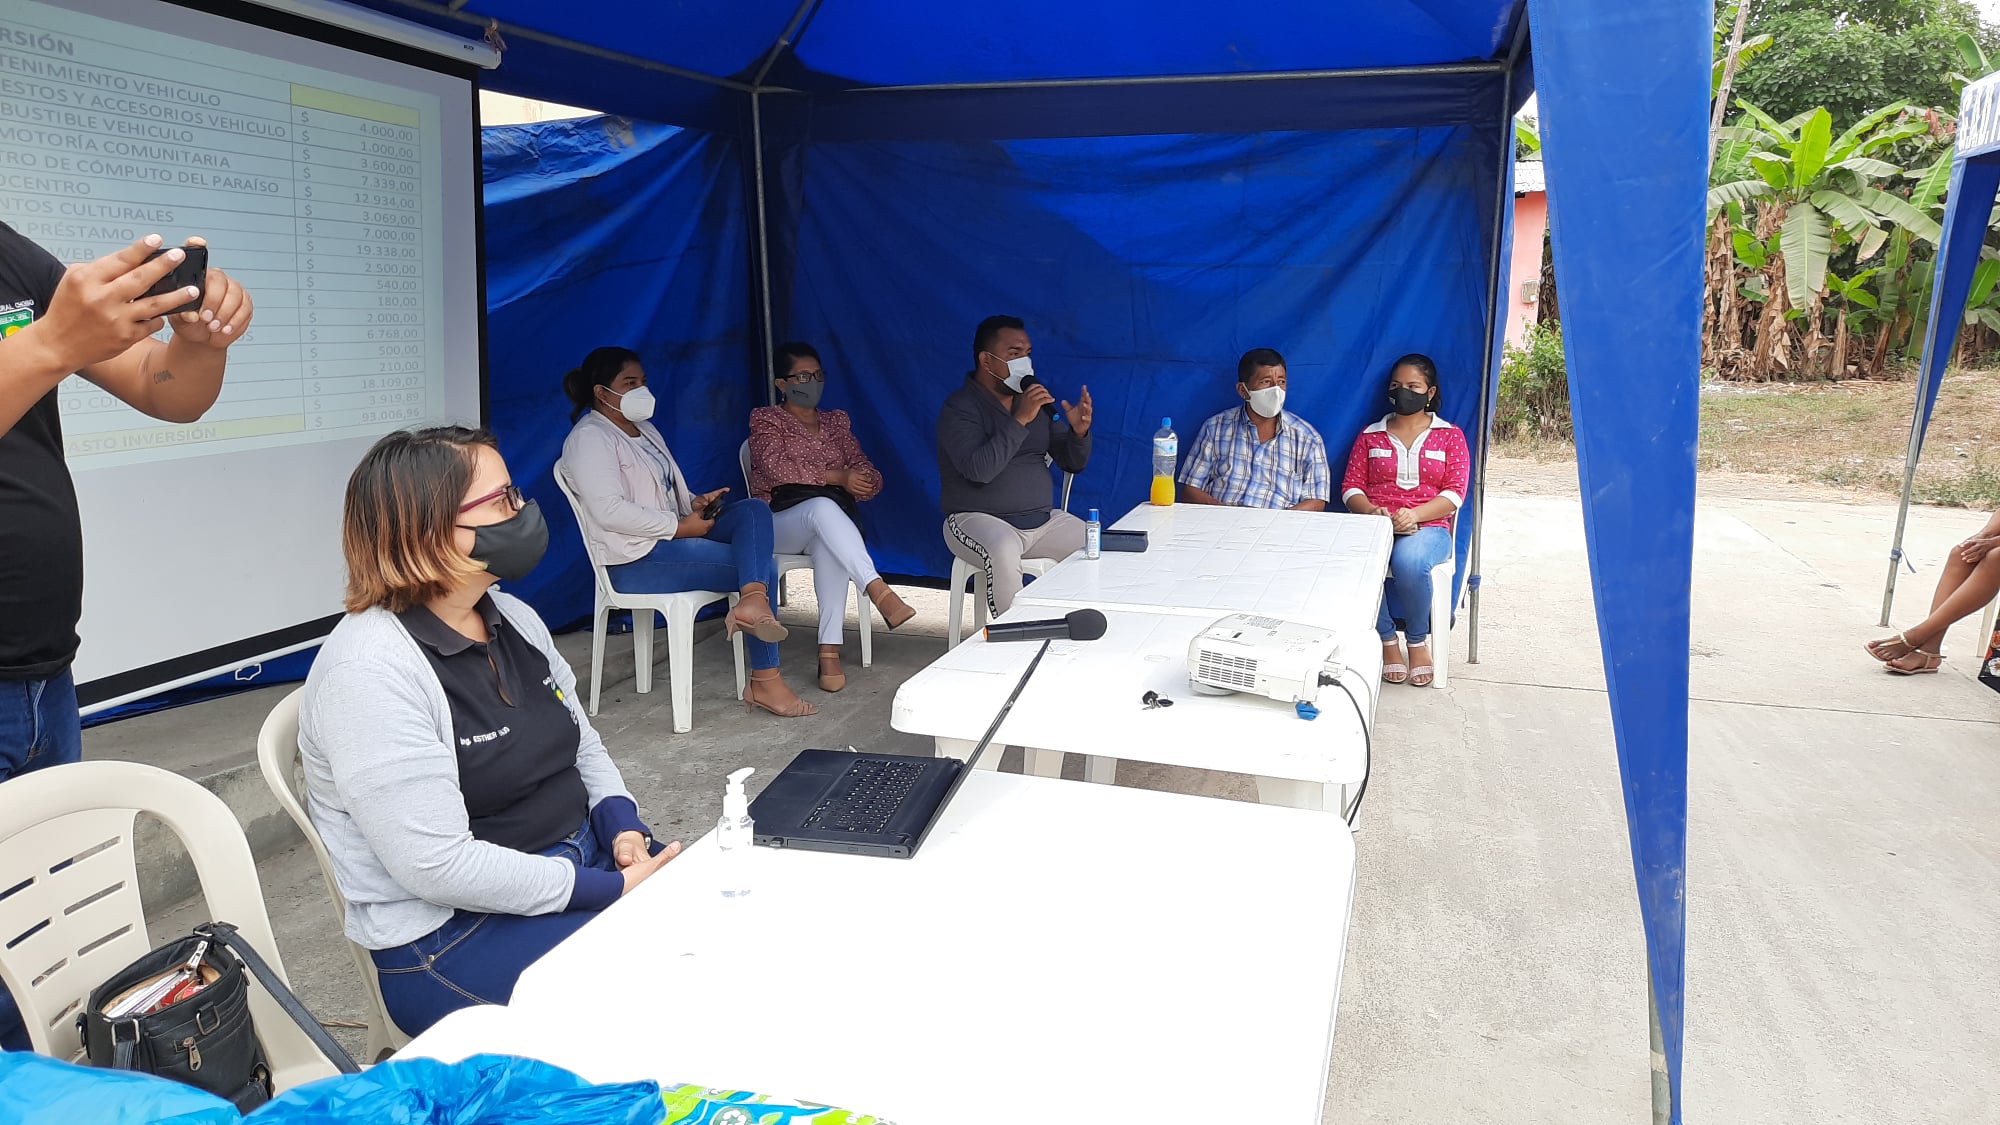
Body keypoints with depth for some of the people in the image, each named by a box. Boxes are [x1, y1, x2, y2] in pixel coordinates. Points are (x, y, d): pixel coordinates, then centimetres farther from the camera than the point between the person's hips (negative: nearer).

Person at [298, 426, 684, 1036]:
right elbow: (439, 865, -25)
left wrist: (624, 829, -4)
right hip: (450, 936, -8)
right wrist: (611, 890, -21)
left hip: (582, 860, 8)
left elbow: (582, 743, 16)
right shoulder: (369, 671, -21)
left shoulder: (513, 618, 6)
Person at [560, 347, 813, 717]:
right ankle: (765, 682, -22)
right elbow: (609, 511, -23)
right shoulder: (589, 438, -10)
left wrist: (695, 504, 3)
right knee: (764, 565, -16)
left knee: (754, 509, -15)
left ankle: (752, 601, -35)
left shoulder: (644, 429, 21)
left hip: (673, 535, 9)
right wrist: (681, 527, -20)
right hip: (636, 559, -9)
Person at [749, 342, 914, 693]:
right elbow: (777, 467, -10)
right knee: (823, 506, -39)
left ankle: (829, 651, -45)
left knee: (830, 544, -38)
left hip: (828, 516, 2)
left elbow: (871, 479, 14)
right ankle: (879, 592, -55)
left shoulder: (837, 422, 22)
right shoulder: (765, 419, 11)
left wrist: (862, 480, -11)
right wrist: (837, 476, -15)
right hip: (779, 523, -2)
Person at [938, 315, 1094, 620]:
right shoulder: (960, 408, -8)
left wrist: (1079, 432, -12)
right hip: (978, 519, -6)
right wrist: (1020, 421, -26)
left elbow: (1072, 463, 10)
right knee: (1004, 551, -38)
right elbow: (979, 470, -25)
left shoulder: (1037, 400, 11)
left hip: (1042, 520, 6)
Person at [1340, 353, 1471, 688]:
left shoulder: (1450, 436, 13)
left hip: (1428, 527, -1)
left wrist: (1415, 514, -16)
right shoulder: (1370, 435, 18)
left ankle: (1418, 640, -12)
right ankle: (1386, 639, -14)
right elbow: (1351, 486, 10)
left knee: (1409, 560, -39)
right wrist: (1371, 511, -14)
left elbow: (1455, 492, 2)